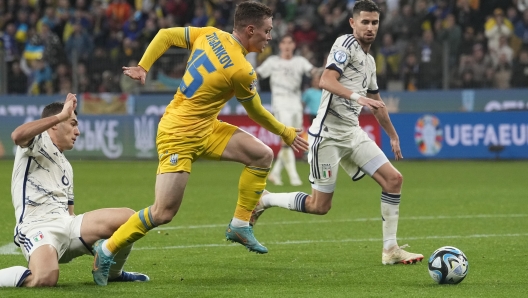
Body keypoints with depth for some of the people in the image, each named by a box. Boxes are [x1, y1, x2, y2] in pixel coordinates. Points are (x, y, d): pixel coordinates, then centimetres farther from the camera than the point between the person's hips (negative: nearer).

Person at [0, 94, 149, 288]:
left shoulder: (66, 166, 28)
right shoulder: (37, 142, 3)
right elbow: (17, 135, -23)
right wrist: (61, 115, -19)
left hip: (66, 224, 8)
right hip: (37, 228, -8)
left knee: (128, 217, -5)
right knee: (46, 278, -38)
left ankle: (112, 272, 19)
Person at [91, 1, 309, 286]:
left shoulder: (210, 35, -2)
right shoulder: (242, 71, -23)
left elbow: (165, 35, 4)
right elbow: (256, 113, -5)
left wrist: (142, 67, 12)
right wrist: (285, 133, 12)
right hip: (180, 134, -9)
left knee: (263, 155, 3)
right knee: (164, 212, -10)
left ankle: (240, 225, 12)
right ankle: (107, 249, 4)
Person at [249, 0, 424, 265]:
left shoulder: (369, 61, 17)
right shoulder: (346, 44, -9)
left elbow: (376, 102, 31)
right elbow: (326, 81, -24)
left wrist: (393, 135, 34)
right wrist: (356, 96, -38)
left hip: (352, 133, 8)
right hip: (328, 133, -8)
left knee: (393, 179, -5)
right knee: (320, 205, -5)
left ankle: (390, 250, 0)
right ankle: (264, 200, 17)